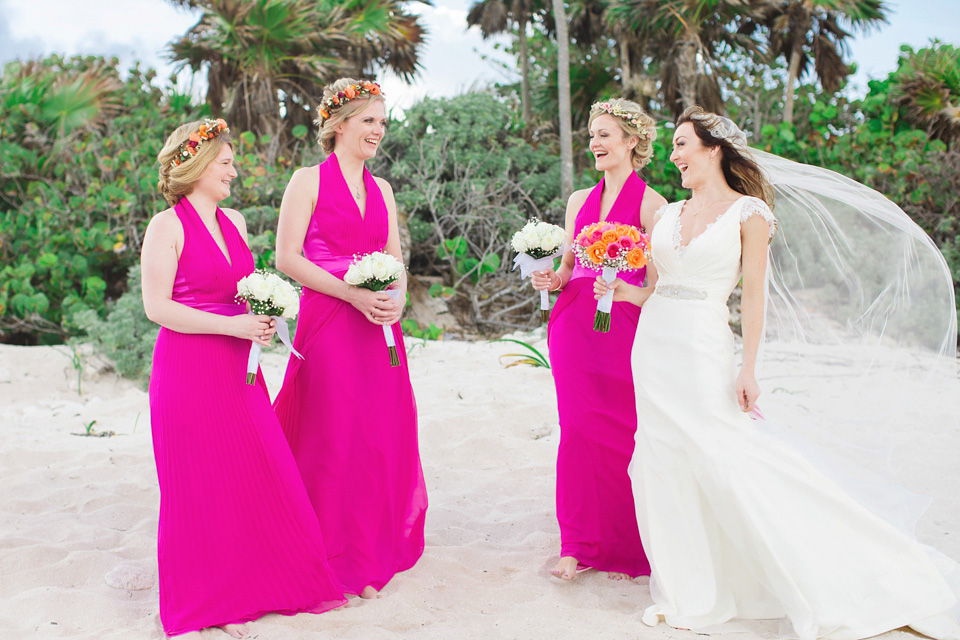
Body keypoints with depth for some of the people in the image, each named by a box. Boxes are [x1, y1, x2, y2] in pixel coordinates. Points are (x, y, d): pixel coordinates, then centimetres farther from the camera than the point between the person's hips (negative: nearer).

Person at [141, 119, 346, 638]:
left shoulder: (233, 222, 14)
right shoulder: (167, 226, -8)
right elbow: (157, 306, -13)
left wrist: (260, 318, 3)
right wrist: (231, 325, -18)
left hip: (237, 371, 7)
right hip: (188, 371, -7)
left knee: (255, 482, 7)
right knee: (198, 489, 1)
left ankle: (237, 596, 23)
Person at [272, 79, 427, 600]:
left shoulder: (381, 189, 15)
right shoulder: (309, 181, -3)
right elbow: (287, 257, -10)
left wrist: (396, 299, -6)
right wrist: (353, 294, -16)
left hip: (378, 328, 6)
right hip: (328, 324, -6)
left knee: (384, 437, 7)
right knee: (337, 441, -1)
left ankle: (377, 549, 22)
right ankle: (343, 562, 12)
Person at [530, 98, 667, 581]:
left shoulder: (651, 203, -2)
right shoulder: (579, 201, 15)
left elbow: (657, 286, -4)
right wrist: (550, 279, 1)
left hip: (623, 328, -4)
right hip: (573, 322, 5)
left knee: (622, 434, 0)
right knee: (578, 431, 4)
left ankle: (627, 548, 16)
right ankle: (579, 544, 17)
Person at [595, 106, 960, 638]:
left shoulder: (748, 214, -5)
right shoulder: (670, 213, 12)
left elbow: (753, 296, -8)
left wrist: (748, 368, -11)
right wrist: (628, 292, -2)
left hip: (702, 346, -6)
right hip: (653, 345, 6)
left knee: (725, 462, -6)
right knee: (664, 465, 7)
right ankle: (687, 592, 20)